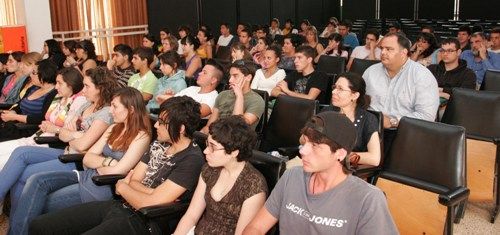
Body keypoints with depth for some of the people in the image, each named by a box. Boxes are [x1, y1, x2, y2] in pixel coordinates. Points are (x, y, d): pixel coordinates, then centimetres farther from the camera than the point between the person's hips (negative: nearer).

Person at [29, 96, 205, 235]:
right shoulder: (158, 145, 10)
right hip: (120, 206, 8)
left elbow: (148, 204, -20)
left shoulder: (192, 160, -17)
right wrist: (159, 194, -12)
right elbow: (131, 181, 6)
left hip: (141, 221, -8)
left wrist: (123, 187, -1)